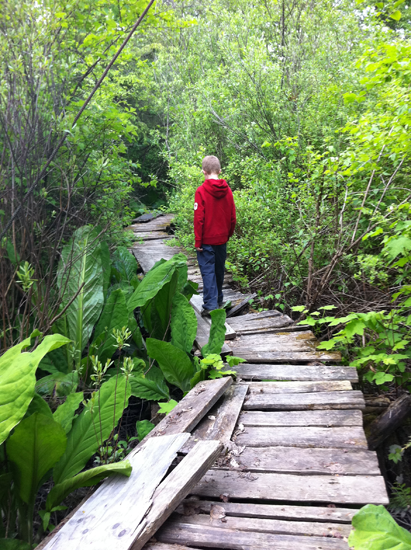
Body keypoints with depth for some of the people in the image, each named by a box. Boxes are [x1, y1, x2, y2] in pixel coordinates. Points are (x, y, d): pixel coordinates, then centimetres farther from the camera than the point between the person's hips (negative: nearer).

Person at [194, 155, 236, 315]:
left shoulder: (201, 191, -13)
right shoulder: (227, 190, 0)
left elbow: (199, 218, -14)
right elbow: (232, 217, 5)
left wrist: (198, 241, -8)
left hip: (207, 240, -5)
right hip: (222, 239, 5)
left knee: (208, 271, 0)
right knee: (219, 269, 17)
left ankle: (210, 305, -3)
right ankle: (219, 300, 31)